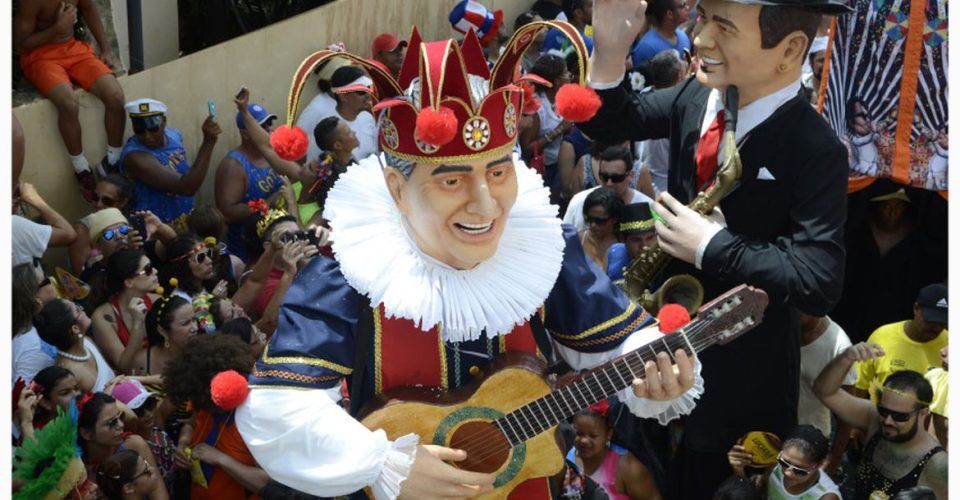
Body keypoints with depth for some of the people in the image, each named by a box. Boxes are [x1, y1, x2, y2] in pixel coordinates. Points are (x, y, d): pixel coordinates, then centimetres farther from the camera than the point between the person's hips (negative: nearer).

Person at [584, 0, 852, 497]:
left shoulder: (816, 150, -26)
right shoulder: (695, 95, -7)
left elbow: (818, 282, -32)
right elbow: (605, 124, 2)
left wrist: (711, 246, -26)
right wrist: (609, 51, -17)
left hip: (739, 376, -6)